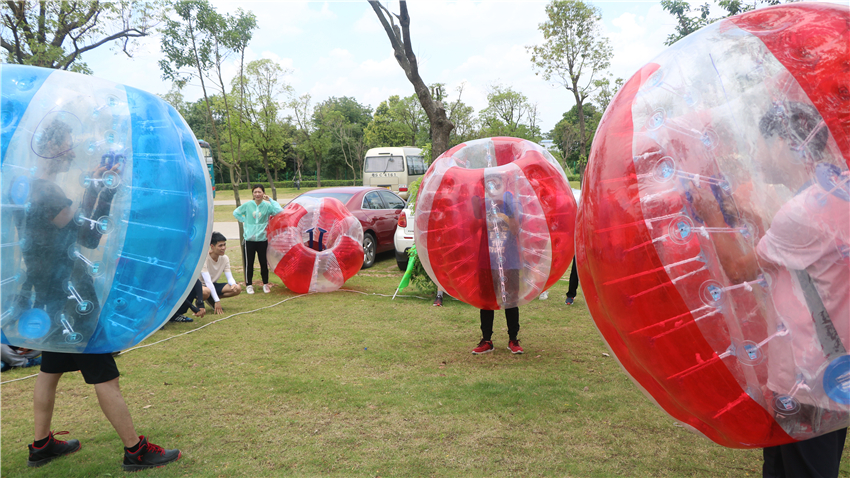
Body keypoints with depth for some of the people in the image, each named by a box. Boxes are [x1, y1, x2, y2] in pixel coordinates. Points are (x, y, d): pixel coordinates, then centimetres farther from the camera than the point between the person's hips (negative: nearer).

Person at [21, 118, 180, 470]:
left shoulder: (29, 188, 9)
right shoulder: (47, 194, -22)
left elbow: (74, 223, 13)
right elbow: (89, 236, -15)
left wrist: (94, 187, 5)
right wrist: (103, 190, -10)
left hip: (50, 297, 10)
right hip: (70, 298, -10)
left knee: (51, 369, 20)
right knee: (105, 377, -3)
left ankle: (41, 445, 32)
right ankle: (136, 451, 5)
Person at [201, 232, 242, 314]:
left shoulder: (225, 258, -5)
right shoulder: (204, 258, -24)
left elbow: (229, 277, -5)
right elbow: (208, 282, -29)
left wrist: (233, 284, -31)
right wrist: (217, 301, -33)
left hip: (213, 285, 6)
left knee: (238, 289, -16)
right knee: (206, 291, -42)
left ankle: (211, 300, 2)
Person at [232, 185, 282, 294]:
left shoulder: (267, 205, -1)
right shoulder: (247, 205, 1)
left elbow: (280, 211, -17)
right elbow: (236, 213, 14)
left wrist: (270, 200, -12)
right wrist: (245, 221, 3)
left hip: (262, 239, 0)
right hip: (249, 239, 0)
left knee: (264, 263, 4)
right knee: (250, 263, 5)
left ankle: (265, 284, 20)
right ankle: (249, 284, 17)